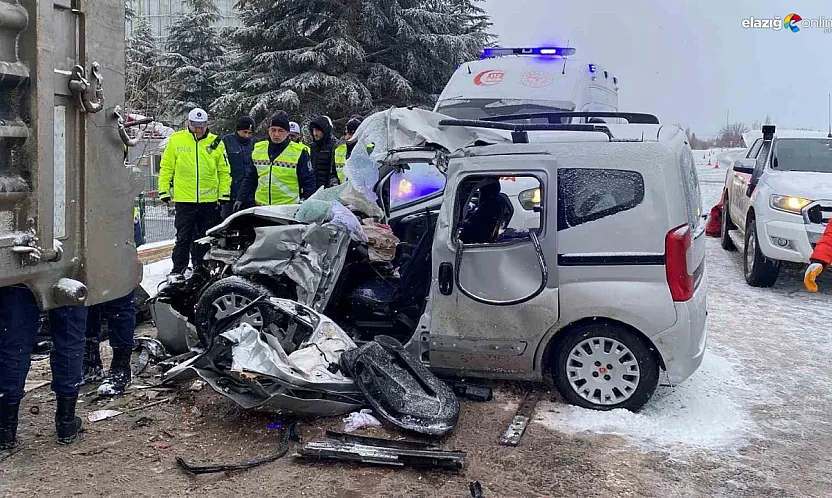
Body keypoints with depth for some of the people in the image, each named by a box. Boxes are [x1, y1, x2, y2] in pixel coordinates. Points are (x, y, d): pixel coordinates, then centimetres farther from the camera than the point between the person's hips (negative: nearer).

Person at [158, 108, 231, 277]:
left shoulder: (216, 143, 5)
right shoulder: (176, 140, 2)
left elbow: (224, 171, 9)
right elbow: (166, 167, 7)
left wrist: (225, 193, 3)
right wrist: (164, 190, 2)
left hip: (209, 199, 2)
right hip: (184, 199, -2)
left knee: (205, 237, 10)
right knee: (183, 236, 1)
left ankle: (201, 268, 21)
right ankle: (178, 269, 9)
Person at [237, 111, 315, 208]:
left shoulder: (299, 153, -4)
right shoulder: (258, 150, 10)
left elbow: (308, 182, -3)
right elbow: (250, 179, 18)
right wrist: (240, 199, 11)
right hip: (261, 206, 4)